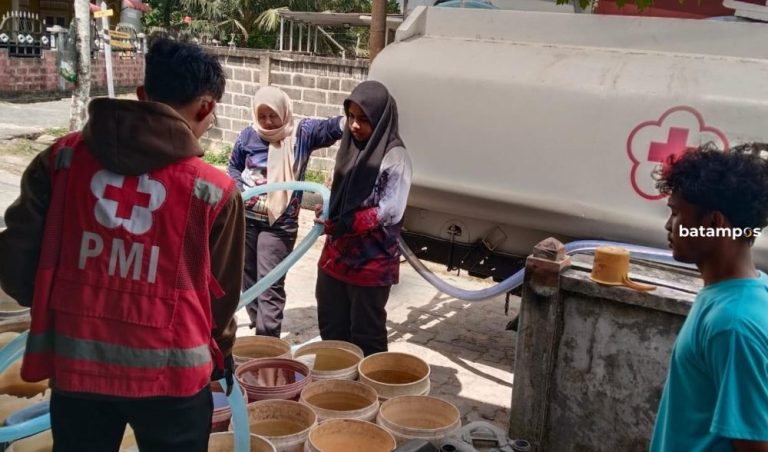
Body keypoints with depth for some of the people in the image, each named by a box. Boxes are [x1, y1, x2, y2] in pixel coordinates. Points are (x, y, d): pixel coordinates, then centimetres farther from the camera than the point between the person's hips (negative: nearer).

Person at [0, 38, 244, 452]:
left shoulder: (62, 158, -5)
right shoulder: (214, 189, -11)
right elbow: (222, 292, -1)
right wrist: (218, 355, 19)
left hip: (76, 362, 3)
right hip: (170, 370, -2)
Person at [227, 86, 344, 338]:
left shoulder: (301, 133, -9)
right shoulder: (248, 135, -1)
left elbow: (329, 128, -27)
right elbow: (233, 167, 12)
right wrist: (241, 188, -7)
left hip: (279, 224, -4)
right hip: (246, 219, 4)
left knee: (270, 283, -5)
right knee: (248, 278, 16)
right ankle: (260, 330, 34)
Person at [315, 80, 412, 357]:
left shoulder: (395, 157, -14)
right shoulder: (350, 146, 7)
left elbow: (390, 211, -19)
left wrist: (342, 225, -20)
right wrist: (326, 210, -2)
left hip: (372, 258, -7)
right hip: (337, 252, 7)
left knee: (365, 329, 7)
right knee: (331, 323, 17)